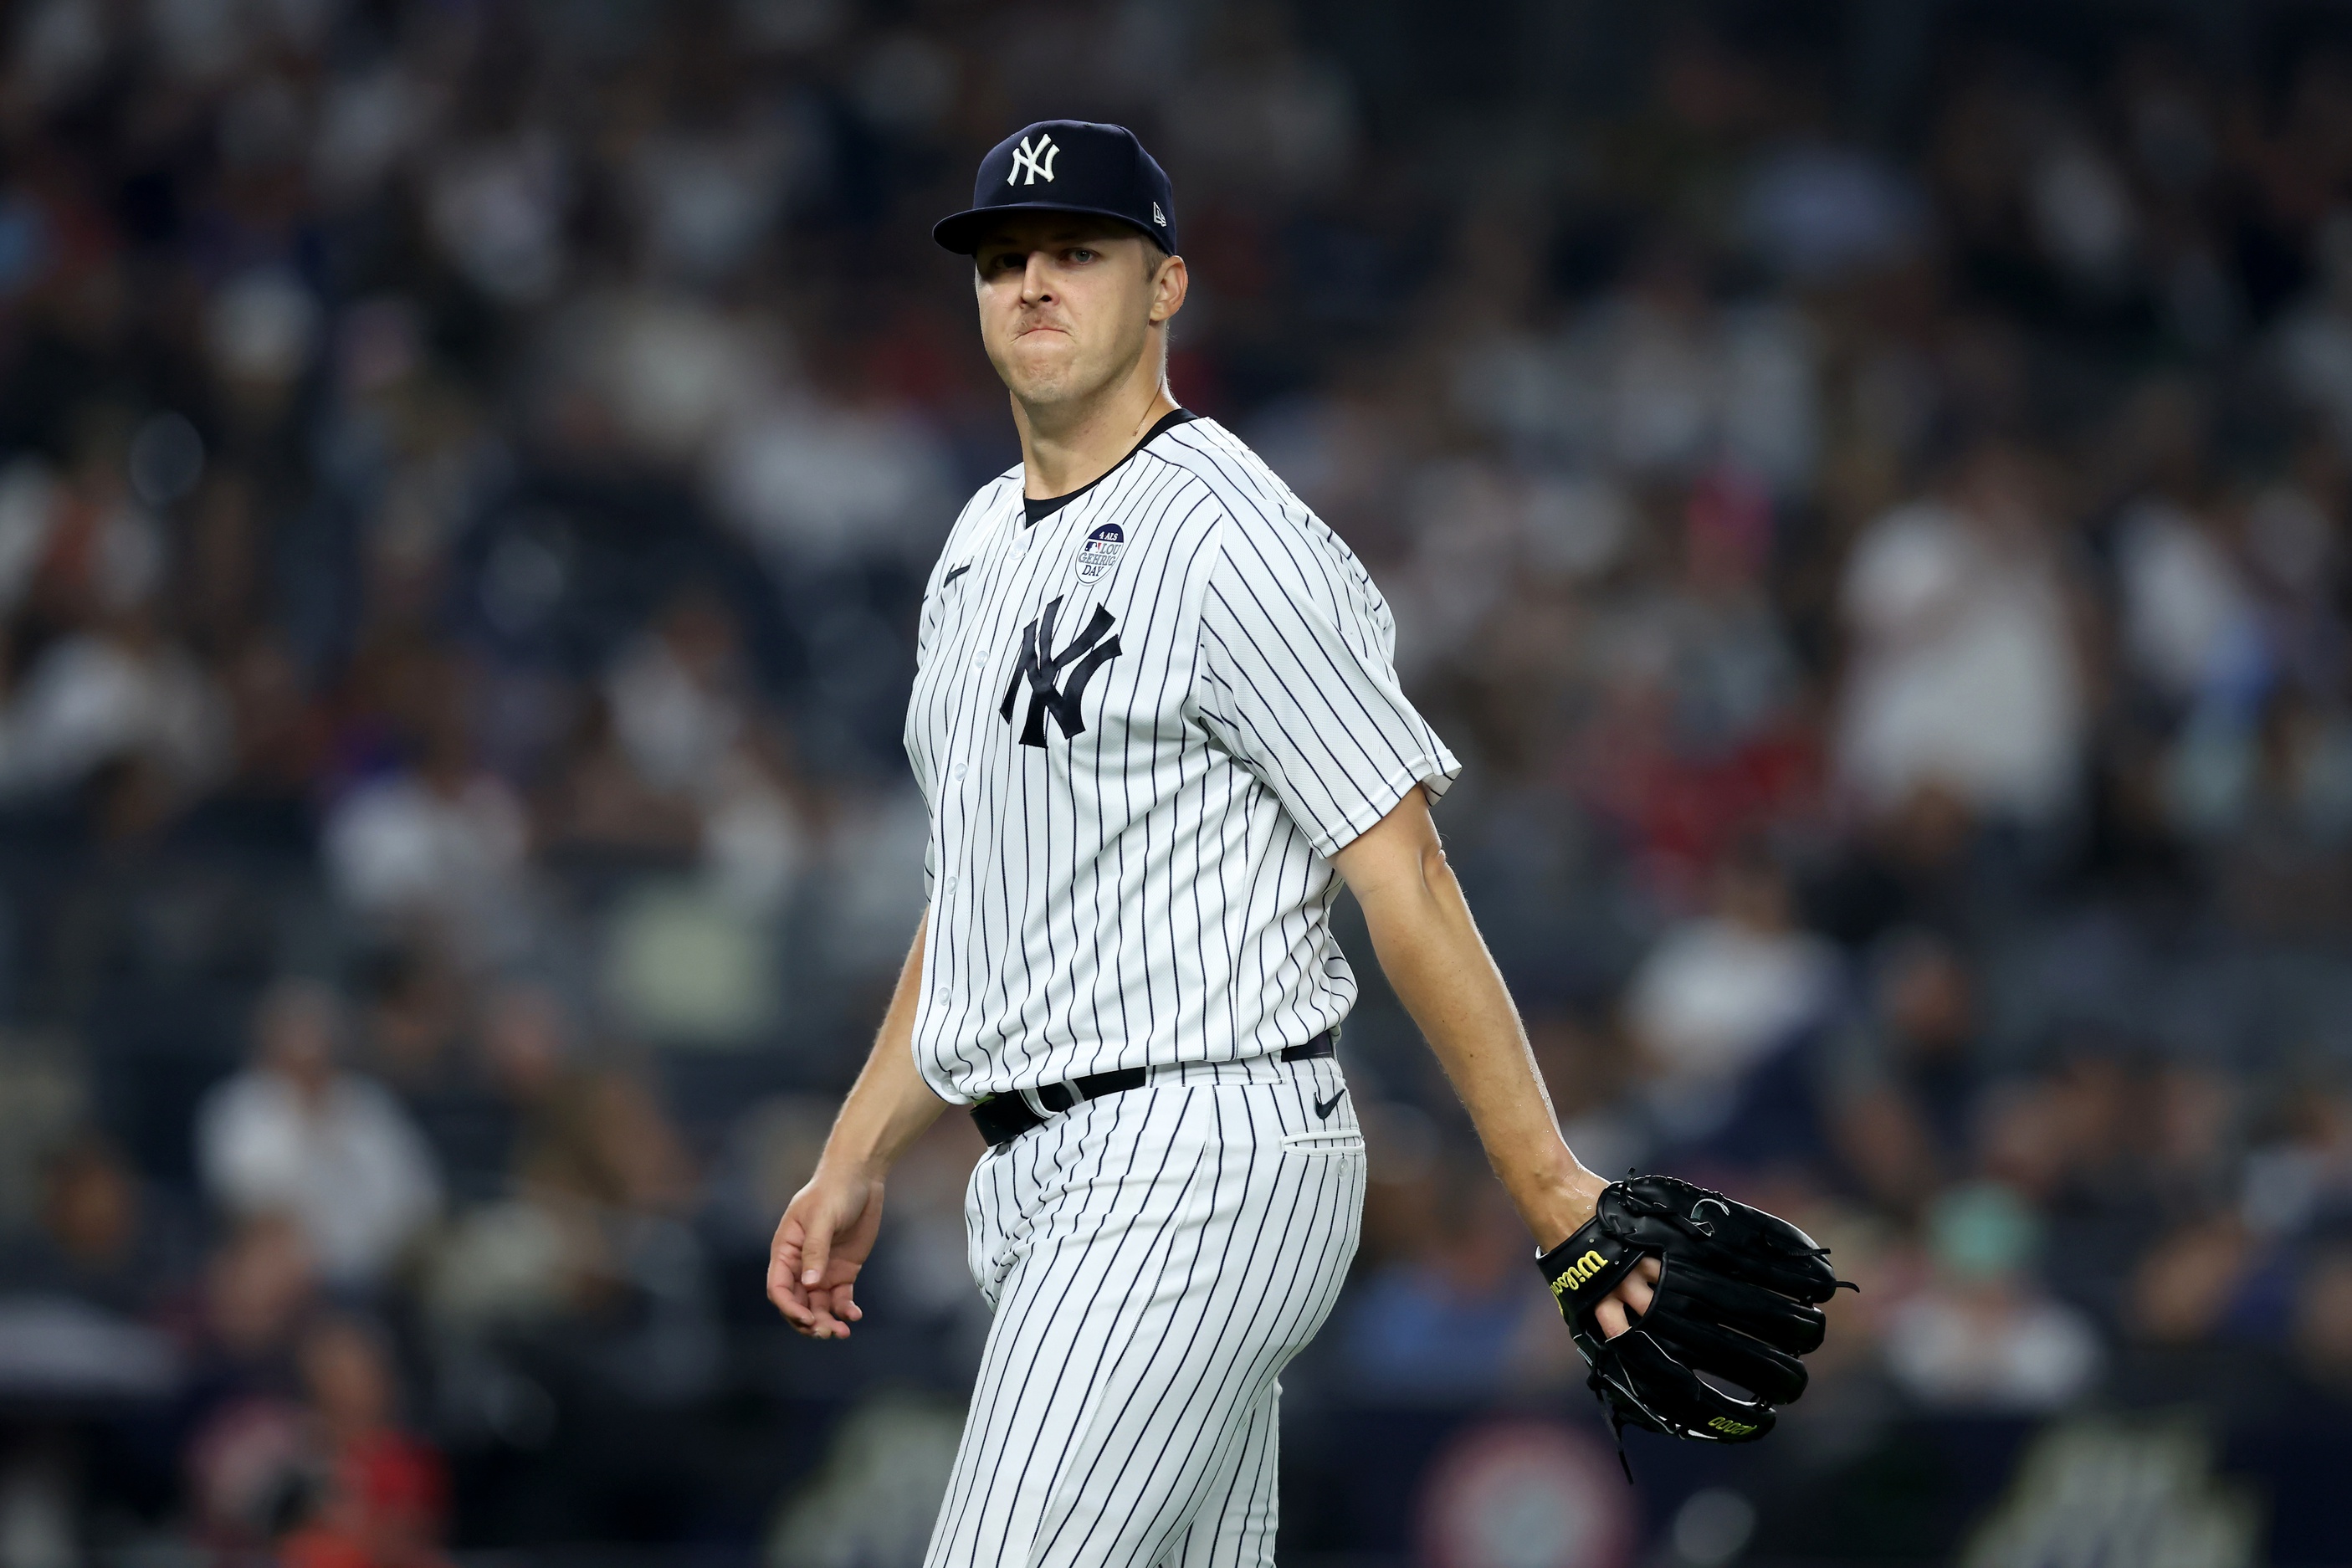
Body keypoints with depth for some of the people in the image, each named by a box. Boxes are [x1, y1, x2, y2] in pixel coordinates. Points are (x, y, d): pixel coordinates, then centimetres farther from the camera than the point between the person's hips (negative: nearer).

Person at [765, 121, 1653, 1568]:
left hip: (1196, 1168, -9)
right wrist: (858, 1162, 21)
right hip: (1052, 1178, 9)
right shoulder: (984, 549, 17)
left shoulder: (1231, 545, -12)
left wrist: (1553, 1190, -17)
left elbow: (1405, 878, -15)